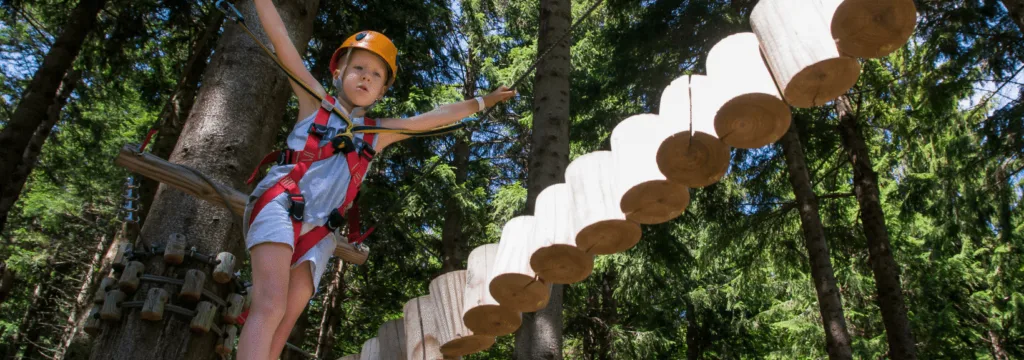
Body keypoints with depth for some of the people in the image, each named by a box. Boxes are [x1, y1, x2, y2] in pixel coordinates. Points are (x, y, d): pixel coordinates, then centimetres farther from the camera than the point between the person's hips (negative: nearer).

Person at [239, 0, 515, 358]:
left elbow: (434, 117, 23)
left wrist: (483, 101, 27)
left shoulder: (378, 133, 19)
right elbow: (280, 37, 5)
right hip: (279, 206, -3)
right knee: (271, 306, -24)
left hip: (318, 230, 4)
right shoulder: (315, 101, 10)